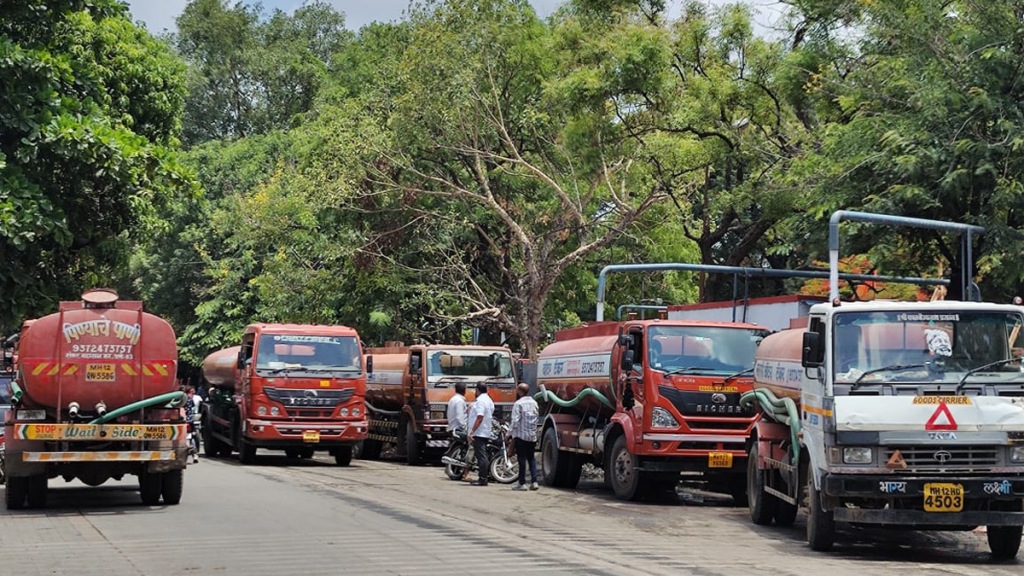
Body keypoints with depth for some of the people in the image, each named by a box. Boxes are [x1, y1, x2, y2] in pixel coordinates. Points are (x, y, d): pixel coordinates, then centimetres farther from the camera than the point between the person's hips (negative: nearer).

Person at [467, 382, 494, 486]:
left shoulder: (480, 401, -15)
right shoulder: (489, 400, 18)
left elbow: (480, 418, -23)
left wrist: (472, 431, -23)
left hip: (479, 433, -11)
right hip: (486, 433, 11)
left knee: (481, 456, -10)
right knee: (483, 456, 13)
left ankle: (483, 479, -11)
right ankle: (484, 477, 16)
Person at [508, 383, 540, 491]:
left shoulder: (518, 403, -13)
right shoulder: (534, 403, 8)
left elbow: (515, 421, -17)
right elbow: (536, 419, 10)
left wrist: (509, 433, -10)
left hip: (521, 435, -6)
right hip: (532, 436, 6)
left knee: (522, 459, -1)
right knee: (531, 458, 13)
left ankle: (522, 483, 0)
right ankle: (534, 482, 6)